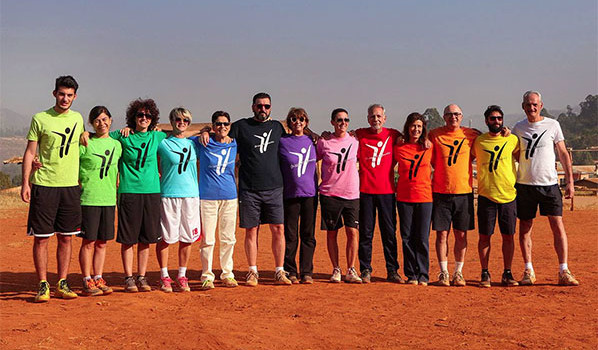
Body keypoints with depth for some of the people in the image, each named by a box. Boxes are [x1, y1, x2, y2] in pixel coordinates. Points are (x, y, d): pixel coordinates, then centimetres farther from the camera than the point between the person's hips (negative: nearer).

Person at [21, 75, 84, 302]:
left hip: (71, 186, 3)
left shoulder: (77, 118, 10)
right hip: (44, 185, -3)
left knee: (66, 238, 6)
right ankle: (43, 285, 8)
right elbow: (30, 152, 0)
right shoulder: (40, 119, 0)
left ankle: (62, 284, 15)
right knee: (41, 238, -1)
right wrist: (25, 183, -6)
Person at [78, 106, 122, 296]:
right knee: (88, 242, -1)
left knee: (102, 242, 8)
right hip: (88, 199, -4)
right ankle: (87, 282, 6)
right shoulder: (84, 143, -2)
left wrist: (115, 191, 13)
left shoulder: (116, 144, 12)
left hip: (109, 199, 4)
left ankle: (98, 279, 16)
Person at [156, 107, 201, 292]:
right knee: (165, 237, -3)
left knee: (187, 238, 5)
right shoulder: (162, 143, 1)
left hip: (191, 194, 4)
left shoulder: (192, 144, 13)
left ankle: (182, 277, 16)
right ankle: (164, 277, 9)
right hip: (168, 194, -4)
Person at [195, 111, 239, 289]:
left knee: (228, 239, 7)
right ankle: (207, 276, 7)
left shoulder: (234, 145, 6)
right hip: (207, 196, -3)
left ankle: (227, 274, 18)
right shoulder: (202, 143, -2)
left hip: (229, 196, 3)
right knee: (207, 239, -2)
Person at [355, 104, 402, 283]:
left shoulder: (393, 135, 6)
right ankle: (365, 270, 11)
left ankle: (392, 270, 12)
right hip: (365, 190, -1)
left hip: (387, 190, 1)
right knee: (365, 232, 3)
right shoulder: (359, 135, 3)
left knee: (389, 233, 5)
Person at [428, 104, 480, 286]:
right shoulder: (435, 134, 3)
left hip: (464, 191, 1)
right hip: (441, 191, -1)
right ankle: (444, 272, 10)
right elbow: (431, 161, 15)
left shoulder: (471, 135, 5)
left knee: (461, 234, 5)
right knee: (442, 234, 1)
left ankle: (458, 272, 15)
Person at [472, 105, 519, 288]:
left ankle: (507, 273, 15)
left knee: (508, 236, 4)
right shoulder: (478, 141, 5)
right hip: (486, 195, -1)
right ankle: (485, 274, 12)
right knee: (484, 236, 1)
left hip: (508, 195, 1)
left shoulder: (512, 139, 7)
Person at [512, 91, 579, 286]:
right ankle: (528, 271, 11)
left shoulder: (552, 125, 4)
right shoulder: (518, 128, 6)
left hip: (549, 184, -1)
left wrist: (570, 181, 1)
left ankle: (564, 272, -2)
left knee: (558, 226, -6)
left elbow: (563, 154, 5)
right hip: (524, 184, 1)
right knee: (525, 228, 3)